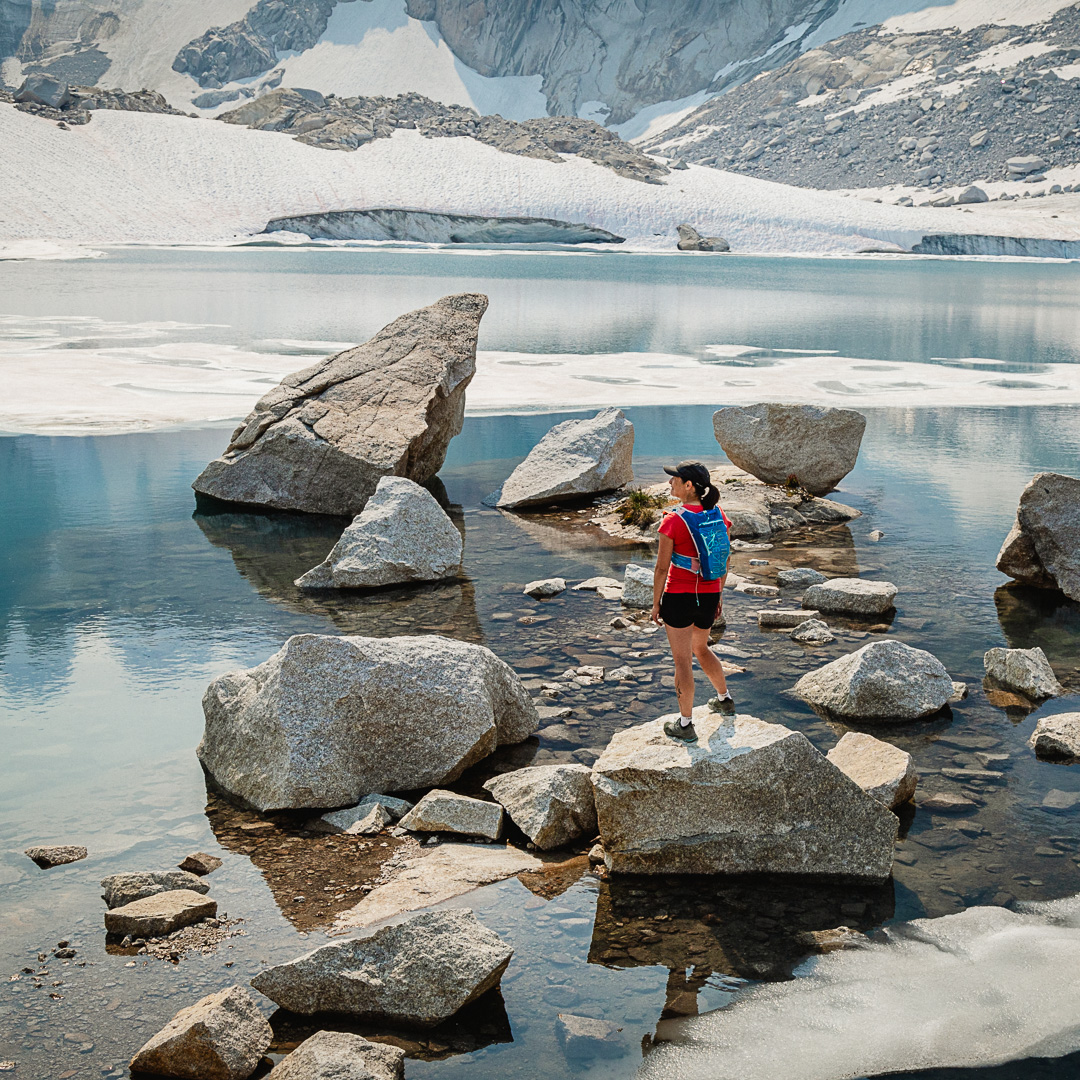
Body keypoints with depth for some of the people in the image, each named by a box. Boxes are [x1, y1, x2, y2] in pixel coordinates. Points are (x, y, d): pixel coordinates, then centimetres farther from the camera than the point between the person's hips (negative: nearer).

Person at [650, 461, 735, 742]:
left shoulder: (673, 521, -19)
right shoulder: (719, 516, -3)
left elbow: (662, 568, -14)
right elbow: (725, 560, 6)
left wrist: (655, 604, -3)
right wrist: (718, 594, 18)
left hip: (679, 597, -6)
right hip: (709, 595, 6)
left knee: (683, 660, 5)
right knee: (700, 648, 30)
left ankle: (685, 724, 15)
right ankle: (725, 700, 42)